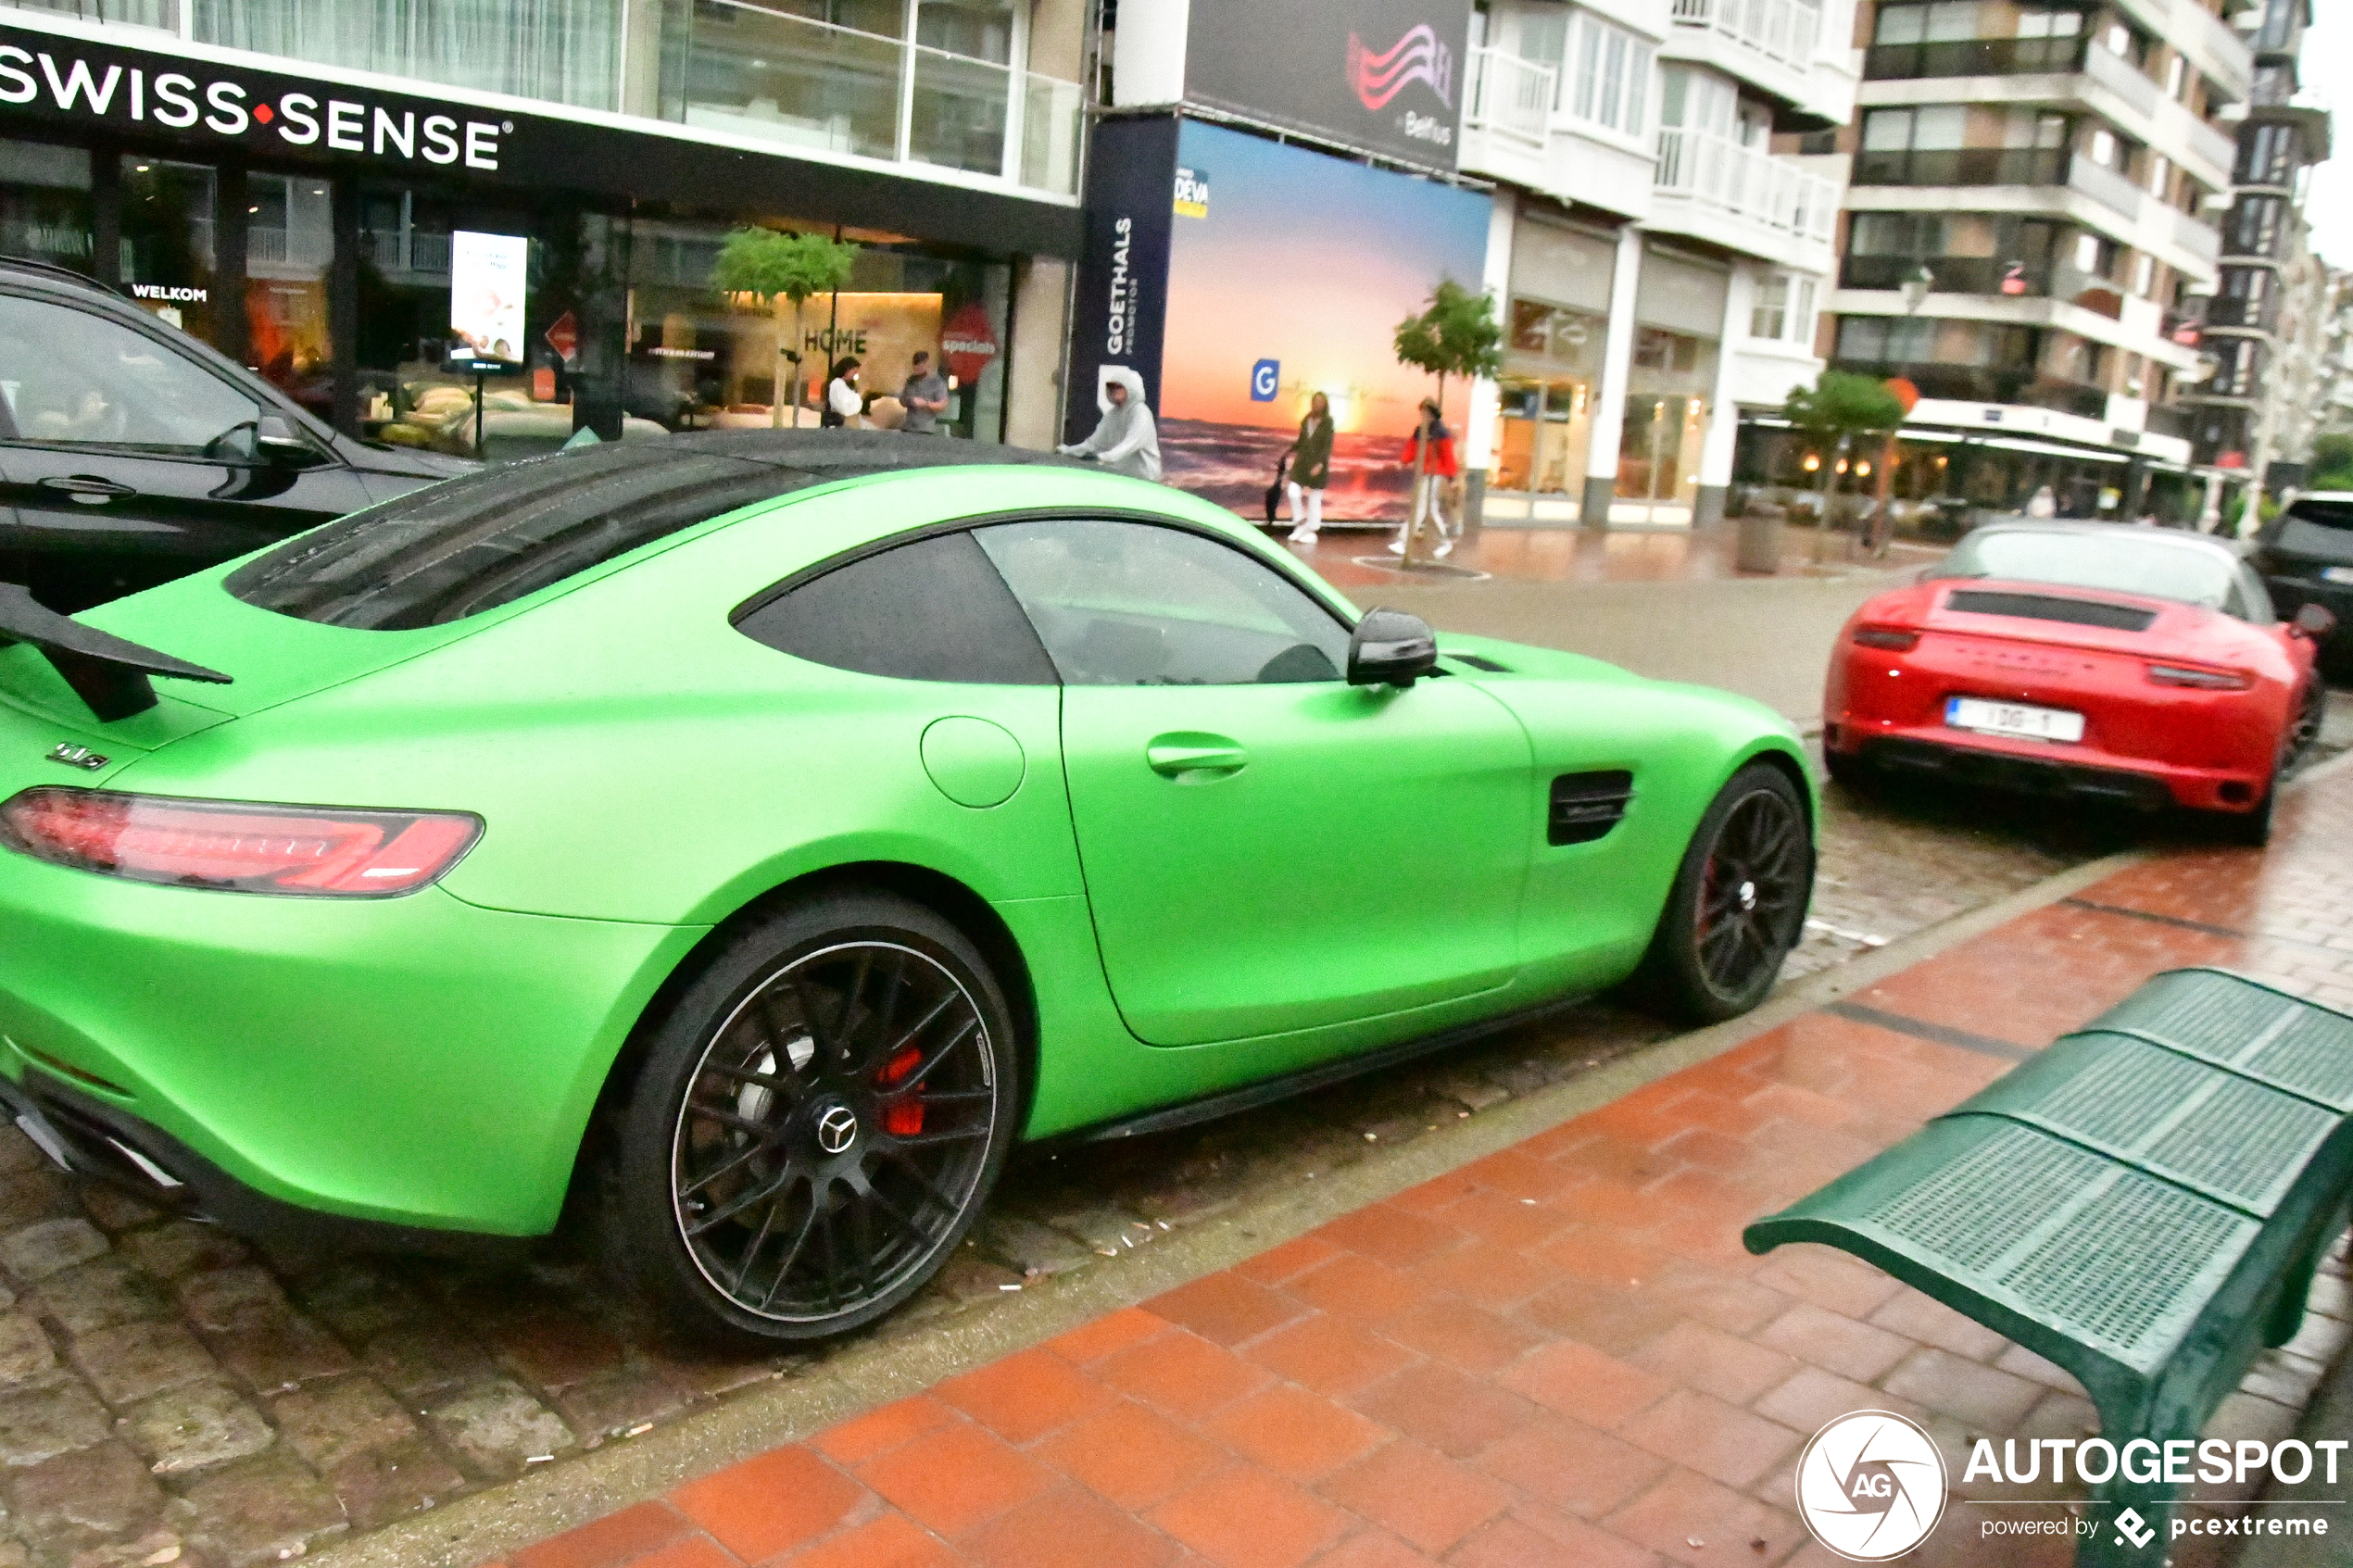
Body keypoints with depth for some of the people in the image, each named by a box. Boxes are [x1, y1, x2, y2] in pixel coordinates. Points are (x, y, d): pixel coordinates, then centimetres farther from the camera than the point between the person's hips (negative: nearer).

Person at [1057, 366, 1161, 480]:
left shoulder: (1141, 413, -11)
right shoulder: (1112, 414, 15)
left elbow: (1132, 443, -26)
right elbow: (1096, 441, 13)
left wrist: (1106, 457, -42)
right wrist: (1068, 451, 0)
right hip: (1118, 475, 7)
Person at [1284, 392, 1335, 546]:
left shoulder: (1327, 423, -7)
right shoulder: (1306, 421, 7)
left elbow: (1328, 446, -12)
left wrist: (1320, 464, -24)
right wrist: (1293, 450, -1)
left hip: (1317, 465, -4)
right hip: (1302, 463, 4)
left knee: (1315, 499, 4)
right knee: (1293, 492, -13)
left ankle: (1311, 531, 16)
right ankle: (1300, 522, 6)